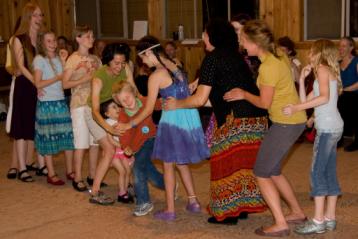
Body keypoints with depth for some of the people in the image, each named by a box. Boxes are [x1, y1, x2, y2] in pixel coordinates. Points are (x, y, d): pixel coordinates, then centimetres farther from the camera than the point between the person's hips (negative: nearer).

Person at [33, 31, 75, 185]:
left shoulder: (58, 58, 10)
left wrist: (64, 62, -5)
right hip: (47, 103, -5)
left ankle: (69, 170, 15)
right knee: (48, 139, 2)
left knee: (68, 136, 4)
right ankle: (51, 174, 10)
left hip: (61, 102, 5)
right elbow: (38, 84, -14)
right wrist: (57, 78, -16)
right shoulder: (39, 59, -7)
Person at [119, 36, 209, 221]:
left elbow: (149, 109, -9)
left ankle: (170, 210, 10)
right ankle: (193, 202, 24)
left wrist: (129, 124, 3)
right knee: (181, 162, 21)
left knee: (168, 165, 6)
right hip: (190, 115, 7)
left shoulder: (156, 76, -13)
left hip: (173, 119, -7)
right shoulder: (175, 65, 7)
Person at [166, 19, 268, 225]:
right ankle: (243, 207, 24)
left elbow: (200, 99, -8)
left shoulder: (213, 58, -6)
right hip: (258, 118, 8)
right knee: (245, 162, 15)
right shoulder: (236, 56, 18)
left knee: (226, 162, 4)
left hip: (236, 120, -8)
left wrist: (176, 104, 9)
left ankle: (228, 213, 11)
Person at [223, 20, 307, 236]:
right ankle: (297, 212, 29)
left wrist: (244, 94, 2)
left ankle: (281, 225, -1)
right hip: (294, 121, 9)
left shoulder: (268, 67, -21)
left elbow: (264, 103, -15)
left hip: (286, 123, -9)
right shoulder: (279, 55, 7)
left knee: (261, 173, -1)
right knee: (273, 170, 19)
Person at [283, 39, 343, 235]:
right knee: (329, 173, 9)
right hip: (332, 127, 10)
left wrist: (296, 108, -21)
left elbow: (324, 97, -22)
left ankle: (318, 221, -11)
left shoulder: (323, 68, -6)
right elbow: (306, 101, 17)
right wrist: (302, 79, 13)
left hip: (328, 127, -10)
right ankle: (329, 218, 13)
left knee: (317, 171, -10)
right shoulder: (327, 72, 20)